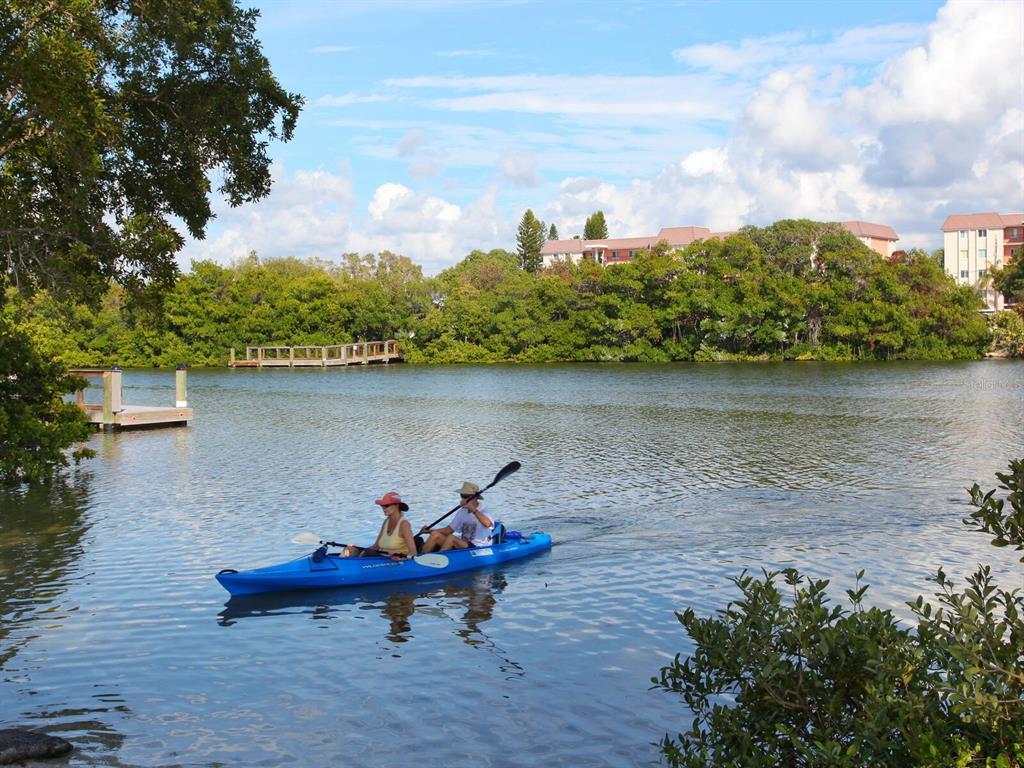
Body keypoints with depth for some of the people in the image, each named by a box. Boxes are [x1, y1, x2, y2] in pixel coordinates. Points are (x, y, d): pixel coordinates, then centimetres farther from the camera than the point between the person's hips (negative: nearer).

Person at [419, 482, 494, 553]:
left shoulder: (483, 512, -9)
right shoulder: (462, 512, 12)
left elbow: (488, 524, -33)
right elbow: (449, 529, 17)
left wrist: (473, 510, -37)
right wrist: (429, 530, 6)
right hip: (462, 544, 7)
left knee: (451, 537, -30)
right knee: (435, 535, -10)